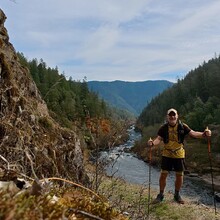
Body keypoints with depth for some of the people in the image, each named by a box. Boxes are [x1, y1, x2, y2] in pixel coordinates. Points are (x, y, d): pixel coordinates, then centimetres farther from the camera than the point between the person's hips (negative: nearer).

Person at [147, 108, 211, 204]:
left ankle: (177, 194, 29)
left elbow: (193, 133, -15)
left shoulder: (182, 126, -8)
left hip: (179, 155, 1)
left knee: (179, 175, 8)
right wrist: (152, 143, -34)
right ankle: (161, 195, 19)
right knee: (163, 174, 1)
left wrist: (204, 134, -32)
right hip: (167, 155, 0)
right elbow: (158, 139, -13)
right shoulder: (164, 128, -7)